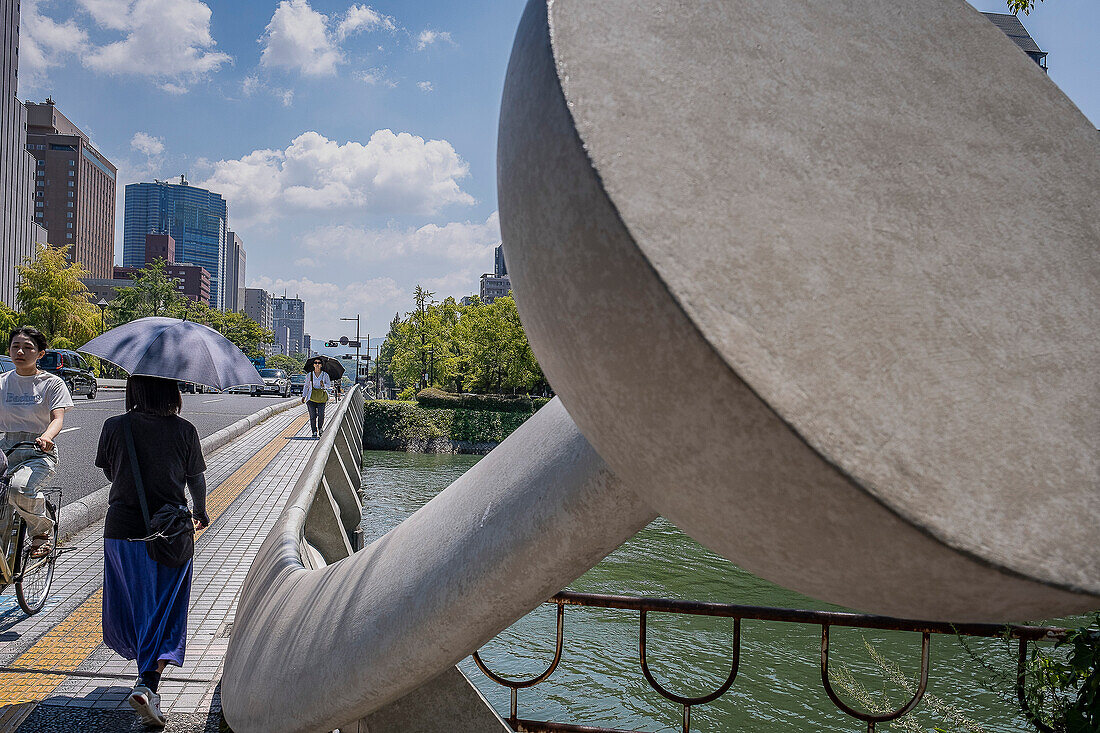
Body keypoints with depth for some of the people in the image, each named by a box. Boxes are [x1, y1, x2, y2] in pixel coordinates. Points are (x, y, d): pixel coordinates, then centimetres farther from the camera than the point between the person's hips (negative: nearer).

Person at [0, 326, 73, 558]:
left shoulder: (51, 382, 2)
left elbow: (58, 417, -10)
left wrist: (46, 437, -33)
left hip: (39, 453, -3)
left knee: (19, 489, -32)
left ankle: (43, 532, -3)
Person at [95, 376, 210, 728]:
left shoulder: (114, 426, -5)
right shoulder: (184, 430, -7)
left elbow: (109, 472, 9)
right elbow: (196, 479, 2)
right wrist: (200, 512, 21)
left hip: (121, 530, 2)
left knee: (129, 603, 21)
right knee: (165, 608, 7)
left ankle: (146, 658, 39)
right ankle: (148, 682, -7)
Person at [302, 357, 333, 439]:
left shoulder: (325, 375, 3)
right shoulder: (309, 375, 5)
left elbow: (329, 385, 2)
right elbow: (306, 386, 12)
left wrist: (324, 385, -20)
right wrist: (303, 396, 6)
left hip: (321, 397, 0)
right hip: (311, 397, 0)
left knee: (321, 415, -7)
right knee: (312, 416, -6)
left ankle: (320, 429, 19)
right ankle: (314, 432, 4)